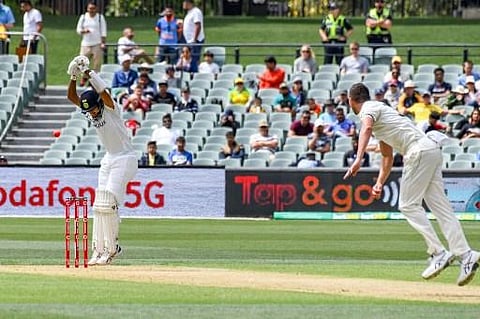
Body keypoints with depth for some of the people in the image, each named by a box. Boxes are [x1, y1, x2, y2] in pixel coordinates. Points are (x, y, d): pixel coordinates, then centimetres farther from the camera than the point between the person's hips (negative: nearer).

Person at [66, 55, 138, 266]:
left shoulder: (111, 110, -16)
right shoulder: (89, 112, 3)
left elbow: (103, 92, -34)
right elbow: (71, 96, -1)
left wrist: (89, 73, -30)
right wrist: (74, 76, -14)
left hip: (125, 159, -8)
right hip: (108, 159, 8)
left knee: (108, 204, -16)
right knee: (99, 205, 3)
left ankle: (112, 248, -9)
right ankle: (99, 250, 5)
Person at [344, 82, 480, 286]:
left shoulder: (368, 109, 2)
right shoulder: (380, 112, 31)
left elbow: (366, 128, -23)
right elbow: (387, 156, 38)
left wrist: (358, 159, -35)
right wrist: (380, 183, 30)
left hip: (419, 151, -9)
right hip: (432, 151, 9)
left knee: (408, 205, -6)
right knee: (440, 207, 2)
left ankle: (438, 253, -12)